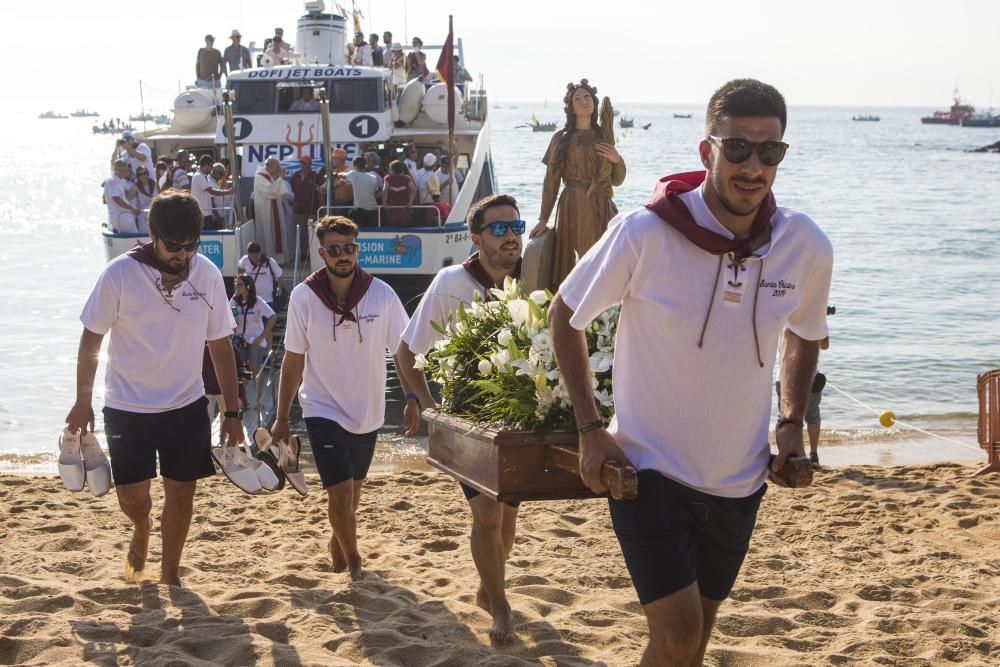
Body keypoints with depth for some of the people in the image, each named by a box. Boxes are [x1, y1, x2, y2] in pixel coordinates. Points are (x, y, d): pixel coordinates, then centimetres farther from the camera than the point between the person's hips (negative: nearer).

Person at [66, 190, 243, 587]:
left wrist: (232, 412, 2)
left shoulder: (207, 274, -8)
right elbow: (92, 339, -4)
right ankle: (142, 529, 35)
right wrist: (83, 402, -1)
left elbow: (220, 344, 1)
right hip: (127, 408, -2)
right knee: (131, 496, -2)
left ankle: (170, 573, 29)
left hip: (187, 406, 2)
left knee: (181, 492, 8)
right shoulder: (120, 274, -16)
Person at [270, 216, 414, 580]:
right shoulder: (303, 297, -11)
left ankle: (338, 544, 48)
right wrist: (282, 418, 1)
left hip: (368, 414, 2)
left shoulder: (381, 294, -10)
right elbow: (293, 359, -2)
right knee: (341, 494, -13)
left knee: (352, 494, 19)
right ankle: (352, 559, 12)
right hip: (323, 411, -2)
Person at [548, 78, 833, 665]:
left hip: (738, 479, 4)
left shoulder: (807, 247, -10)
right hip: (648, 468, -4)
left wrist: (792, 425, 0)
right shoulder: (643, 233, -21)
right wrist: (591, 429, -10)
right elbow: (565, 316, -6)